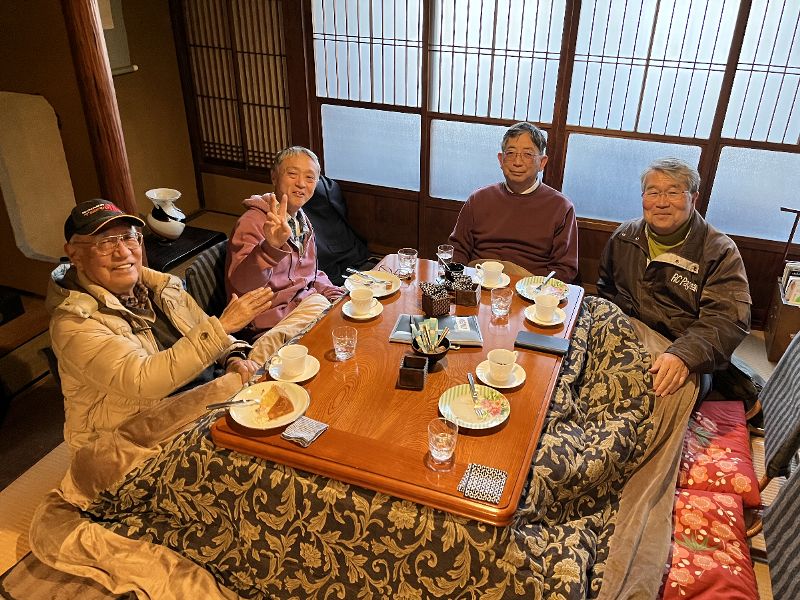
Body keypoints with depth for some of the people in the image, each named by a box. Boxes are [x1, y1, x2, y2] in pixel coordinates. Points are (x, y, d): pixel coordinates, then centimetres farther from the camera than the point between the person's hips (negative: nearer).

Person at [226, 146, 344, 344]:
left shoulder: (302, 221, 11)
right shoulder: (253, 222, -15)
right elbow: (241, 284, -31)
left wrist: (338, 296, 4)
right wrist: (271, 247, -48)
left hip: (306, 302, 8)